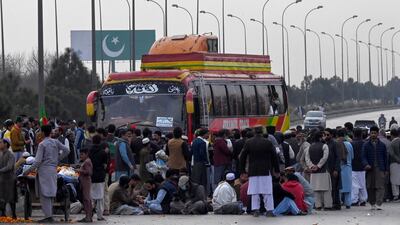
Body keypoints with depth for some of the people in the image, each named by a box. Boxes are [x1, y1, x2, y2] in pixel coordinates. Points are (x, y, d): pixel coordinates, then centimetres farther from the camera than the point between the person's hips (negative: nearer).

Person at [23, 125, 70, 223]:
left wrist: (29, 170, -7)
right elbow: (66, 151, 7)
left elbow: (38, 161, -14)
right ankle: (50, 215, 15)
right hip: (53, 169, 6)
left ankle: (48, 216, -8)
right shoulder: (56, 142, 5)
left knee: (45, 194, -4)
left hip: (44, 170, -6)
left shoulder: (42, 144, -11)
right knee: (50, 194, 13)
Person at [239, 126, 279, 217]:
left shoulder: (248, 143, 2)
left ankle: (255, 210, 2)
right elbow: (274, 157, 0)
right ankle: (269, 210, -1)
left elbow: (242, 157, 6)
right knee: (267, 192, 1)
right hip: (266, 171, -2)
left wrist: (243, 170, 13)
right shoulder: (268, 143, -3)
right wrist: (276, 170, 9)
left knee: (254, 192, 5)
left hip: (253, 171, 2)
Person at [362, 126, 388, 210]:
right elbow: (364, 157, 0)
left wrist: (386, 169, 7)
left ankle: (378, 204, -17)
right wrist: (366, 164, -20)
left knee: (380, 186, -11)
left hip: (380, 169, -1)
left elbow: (385, 157, 11)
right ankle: (372, 203, 14)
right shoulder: (366, 145, 6)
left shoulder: (382, 145, 7)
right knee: (370, 187, 4)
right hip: (370, 169, 1)